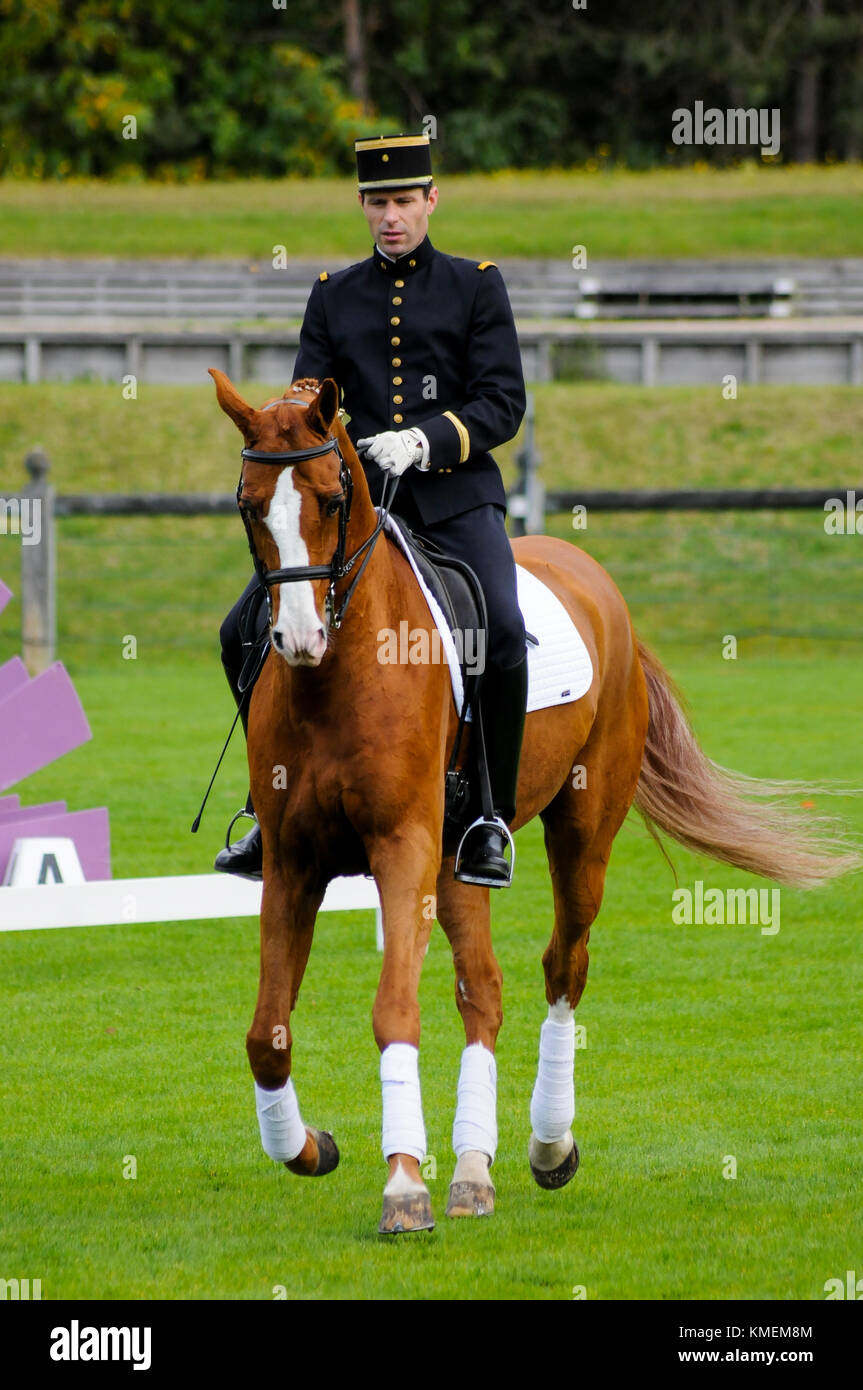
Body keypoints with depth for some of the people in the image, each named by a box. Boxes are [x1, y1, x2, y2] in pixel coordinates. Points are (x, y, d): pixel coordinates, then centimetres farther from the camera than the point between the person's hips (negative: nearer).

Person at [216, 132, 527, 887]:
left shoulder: (476, 285, 6)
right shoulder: (334, 295, 15)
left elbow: (503, 404, -2)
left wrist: (426, 440, -19)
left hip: (454, 493, -3)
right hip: (354, 496, 3)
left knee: (503, 634, -27)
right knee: (247, 632, -10)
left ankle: (491, 817, -11)